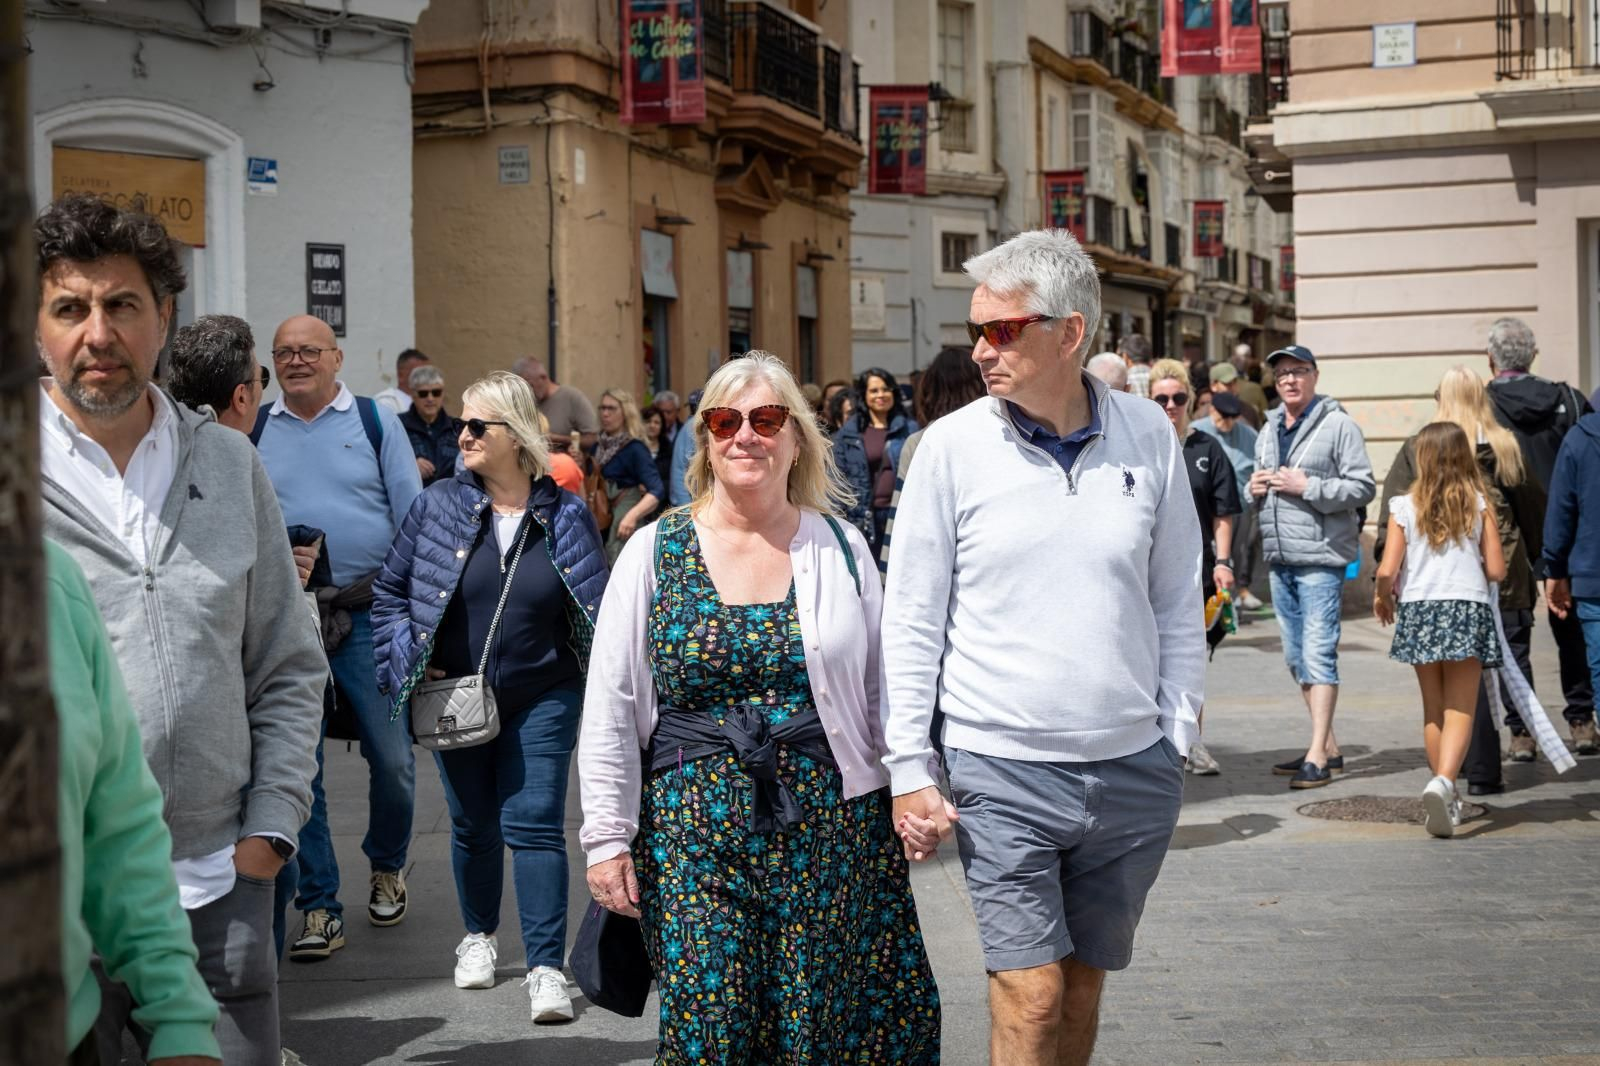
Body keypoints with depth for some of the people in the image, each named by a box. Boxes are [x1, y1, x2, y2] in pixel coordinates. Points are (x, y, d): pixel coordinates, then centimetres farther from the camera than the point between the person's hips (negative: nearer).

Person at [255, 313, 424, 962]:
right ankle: (319, 908, 10)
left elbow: (412, 518, 4)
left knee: (392, 757, 2)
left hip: (368, 613, -1)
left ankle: (386, 868, 29)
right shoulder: (254, 434, 9)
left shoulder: (376, 422, 4)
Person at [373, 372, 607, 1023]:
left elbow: (598, 611, 4)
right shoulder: (438, 506, -2)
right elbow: (389, 591, 6)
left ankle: (546, 969, -1)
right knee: (473, 825, 14)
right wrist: (407, 665, -2)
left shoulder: (565, 515, -3)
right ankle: (479, 936, 36)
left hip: (542, 700, -2)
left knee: (534, 826, -5)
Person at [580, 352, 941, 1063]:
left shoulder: (840, 547, 6)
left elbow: (882, 687, 12)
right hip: (693, 830, -1)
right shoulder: (655, 552, 2)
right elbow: (609, 710, 2)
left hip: (828, 824, 1)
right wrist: (607, 837, -2)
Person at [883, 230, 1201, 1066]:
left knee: (1084, 977, 14)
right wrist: (909, 770, -4)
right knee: (1031, 991, -5)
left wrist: (1177, 737, 7)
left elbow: (1178, 604, 10)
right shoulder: (952, 446, -4)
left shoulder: (1147, 434, 2)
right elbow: (912, 622, -1)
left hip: (1132, 770, 3)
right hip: (1001, 770, -2)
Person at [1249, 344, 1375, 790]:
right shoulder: (1269, 430, 18)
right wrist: (1254, 489, 5)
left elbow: (1363, 486, -12)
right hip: (1279, 559, 8)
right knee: (1297, 657, 12)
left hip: (1320, 557, -8)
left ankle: (1318, 756, -9)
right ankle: (1329, 747, 22)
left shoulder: (1339, 425, -5)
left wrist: (1307, 487, -18)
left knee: (1318, 654, -10)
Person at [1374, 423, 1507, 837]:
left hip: (1418, 610, 2)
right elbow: (1496, 570, 0)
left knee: (1434, 709, 16)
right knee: (1460, 709, -3)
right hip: (1467, 611, -1)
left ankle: (1447, 799, 23)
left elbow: (1388, 570, -4)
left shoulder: (1404, 507, 0)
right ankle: (1443, 783, -28)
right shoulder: (1479, 505, 0)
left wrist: (1381, 596, 17)